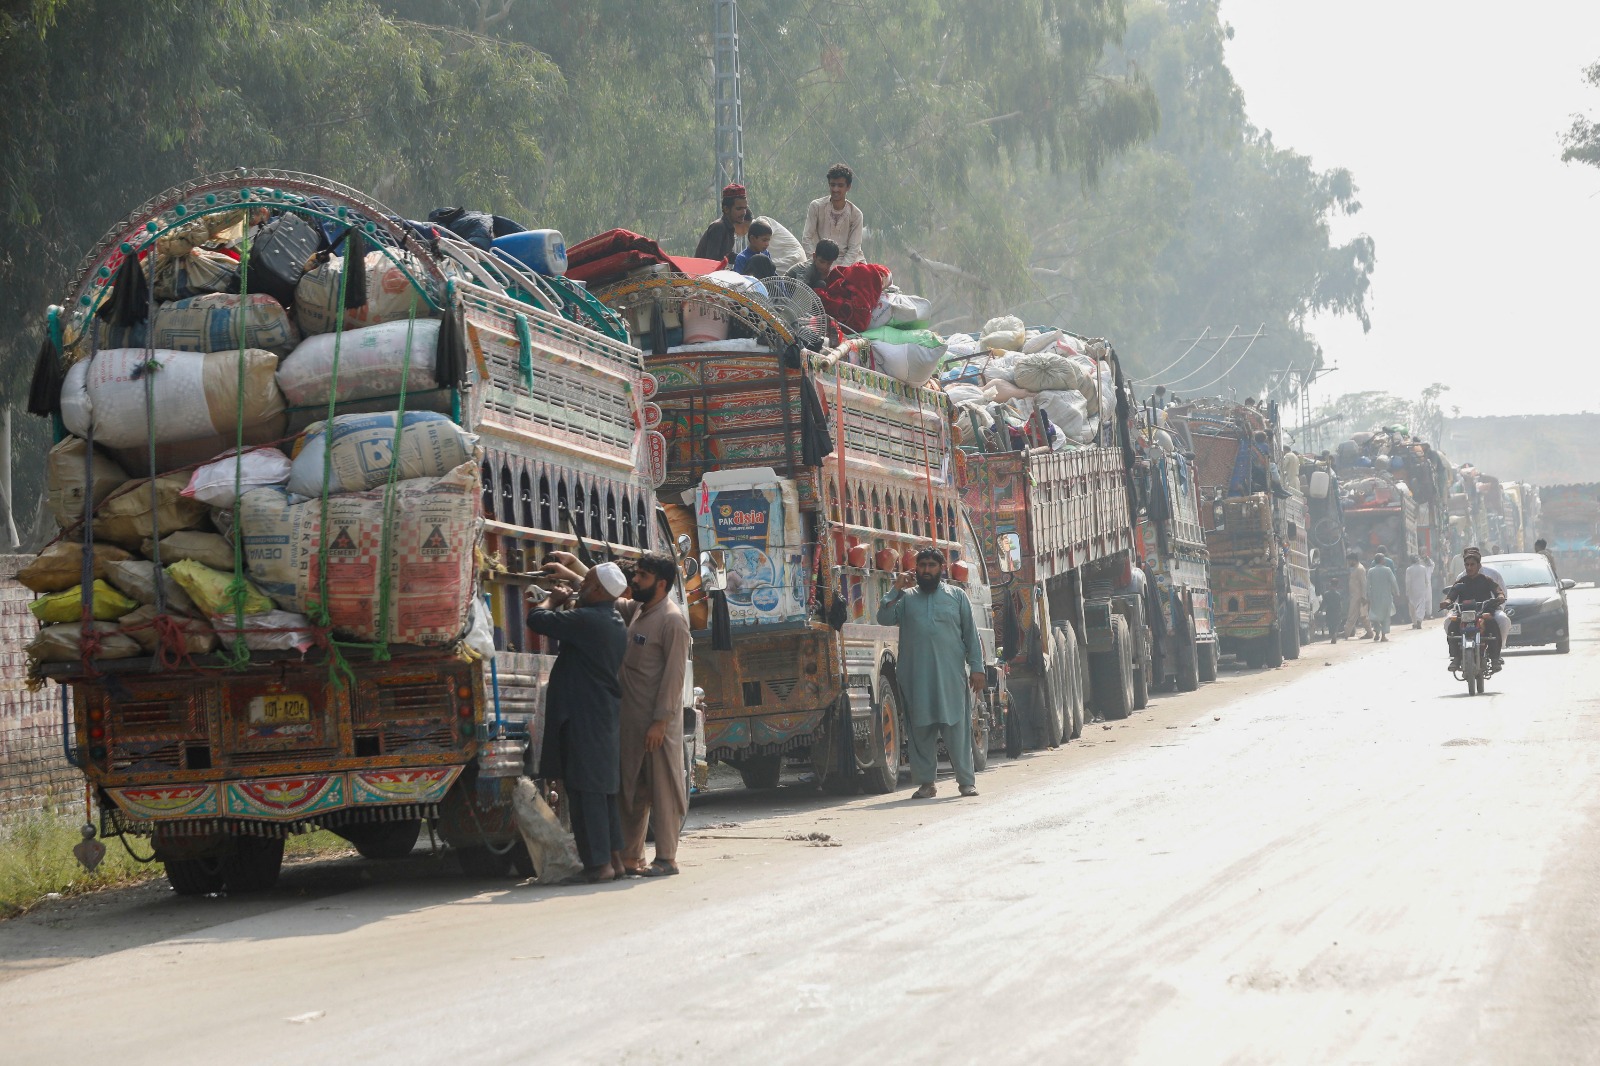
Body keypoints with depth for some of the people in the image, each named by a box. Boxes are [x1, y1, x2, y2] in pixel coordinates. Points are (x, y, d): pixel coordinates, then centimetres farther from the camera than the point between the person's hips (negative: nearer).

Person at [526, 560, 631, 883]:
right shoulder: (616, 624, 12)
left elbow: (537, 619, -13)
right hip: (606, 716, 9)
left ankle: (598, 863, -9)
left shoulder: (585, 620, -17)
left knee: (585, 790, -8)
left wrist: (553, 599, 3)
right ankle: (614, 857, 17)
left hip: (582, 718, -9)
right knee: (603, 789, 15)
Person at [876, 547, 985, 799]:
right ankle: (926, 782, 7)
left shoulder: (957, 596, 13)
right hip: (916, 675, 1)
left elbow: (971, 635, 11)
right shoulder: (907, 597, 14)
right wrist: (896, 590, -5)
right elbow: (885, 618, 0)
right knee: (920, 729, 1)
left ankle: (966, 781, 0)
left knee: (957, 728, -4)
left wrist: (976, 668, 4)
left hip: (950, 675, -1)